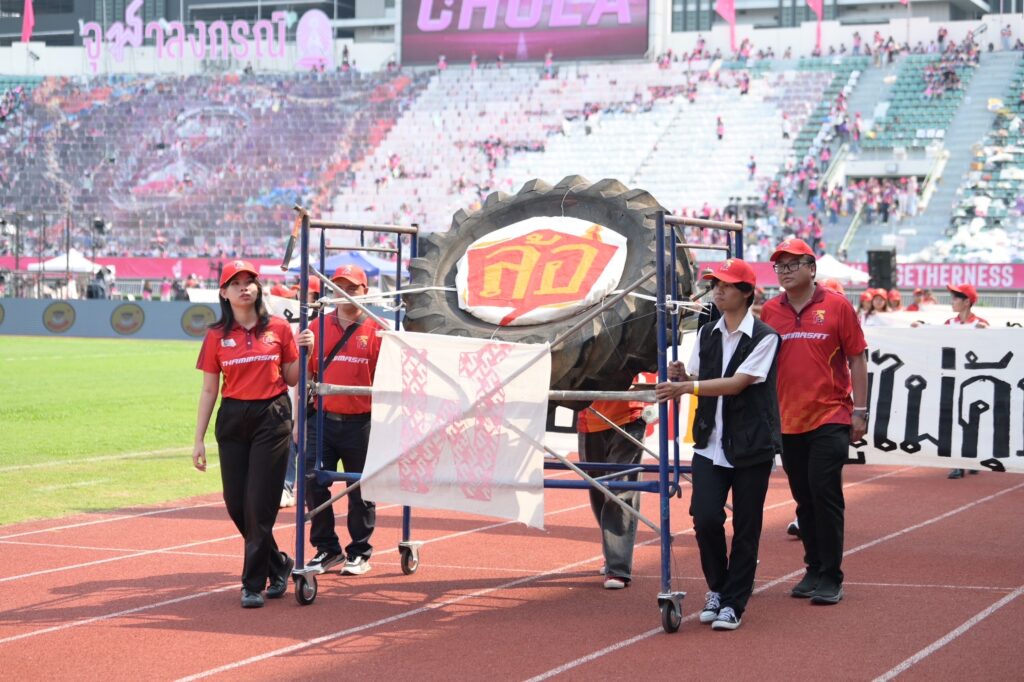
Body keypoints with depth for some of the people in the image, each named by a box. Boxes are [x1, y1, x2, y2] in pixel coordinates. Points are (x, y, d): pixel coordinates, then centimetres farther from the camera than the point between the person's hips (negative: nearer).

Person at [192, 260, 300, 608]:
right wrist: (198, 439, 3)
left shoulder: (278, 328, 1)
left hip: (272, 417, -2)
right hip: (232, 419, 2)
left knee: (260, 505, -6)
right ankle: (279, 564, 26)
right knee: (236, 505, 4)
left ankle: (253, 583, 4)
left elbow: (292, 379, 8)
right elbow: (209, 390, 6)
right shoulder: (217, 336, 4)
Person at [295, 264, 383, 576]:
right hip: (321, 420, 3)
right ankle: (327, 549, 14)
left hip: (359, 424, -3)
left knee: (361, 490, 5)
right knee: (312, 484, 0)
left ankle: (359, 553, 17)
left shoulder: (376, 331, 0)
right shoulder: (318, 327, 9)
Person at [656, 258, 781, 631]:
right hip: (710, 445, 4)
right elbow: (698, 382, 13)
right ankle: (716, 587, 14)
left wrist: (686, 387, -26)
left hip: (751, 448, -4)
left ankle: (733, 603, 12)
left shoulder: (765, 338, -7)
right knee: (705, 517, -9)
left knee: (745, 528, 1)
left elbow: (736, 384, -18)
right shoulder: (707, 334, 11)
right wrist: (681, 377, -10)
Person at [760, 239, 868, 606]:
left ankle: (830, 577, 0)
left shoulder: (836, 306, -2)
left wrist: (859, 411, -4)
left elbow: (857, 359, 0)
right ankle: (813, 571, 20)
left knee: (825, 493, -7)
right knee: (804, 498, 10)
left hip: (830, 419, -4)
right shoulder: (769, 311, 7)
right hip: (787, 421, 4)